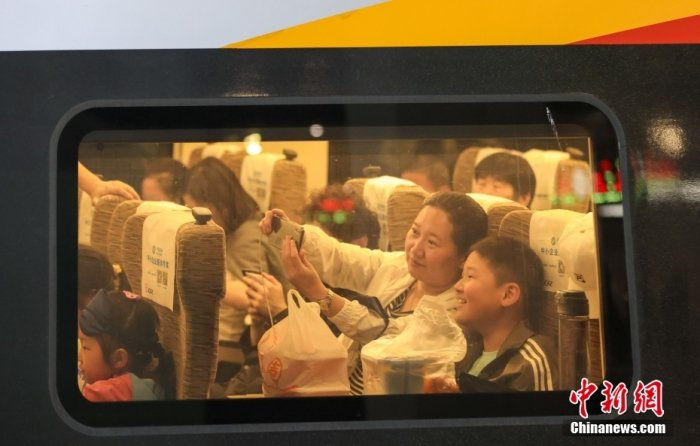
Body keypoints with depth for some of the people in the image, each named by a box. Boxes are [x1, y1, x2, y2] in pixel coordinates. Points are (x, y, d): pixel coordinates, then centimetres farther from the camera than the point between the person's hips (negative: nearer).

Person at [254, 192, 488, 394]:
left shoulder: (457, 310, -18)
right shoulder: (396, 267, 3)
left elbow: (387, 336, -27)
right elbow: (339, 258, -4)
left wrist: (318, 294, -32)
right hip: (338, 380, 6)